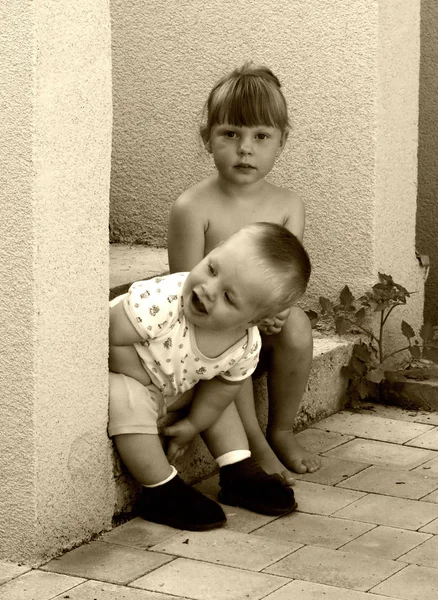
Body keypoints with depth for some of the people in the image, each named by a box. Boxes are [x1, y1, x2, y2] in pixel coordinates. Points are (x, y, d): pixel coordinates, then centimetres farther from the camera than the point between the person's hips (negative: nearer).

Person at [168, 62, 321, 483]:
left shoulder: (287, 205, 1)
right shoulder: (192, 208, -13)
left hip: (264, 329, 4)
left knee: (297, 325, -26)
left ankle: (281, 431, -6)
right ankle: (253, 444, -21)